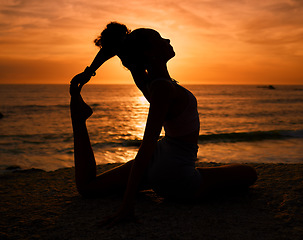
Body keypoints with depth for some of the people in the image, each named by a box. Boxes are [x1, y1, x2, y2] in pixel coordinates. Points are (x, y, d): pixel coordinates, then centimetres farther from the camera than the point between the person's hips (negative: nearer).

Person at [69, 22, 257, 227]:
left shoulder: (146, 81, -3)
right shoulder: (163, 89, -27)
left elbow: (112, 46, 10)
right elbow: (147, 145, -32)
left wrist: (89, 71, 10)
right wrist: (128, 204, -32)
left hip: (156, 163, 8)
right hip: (176, 179, -8)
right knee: (250, 174, 12)